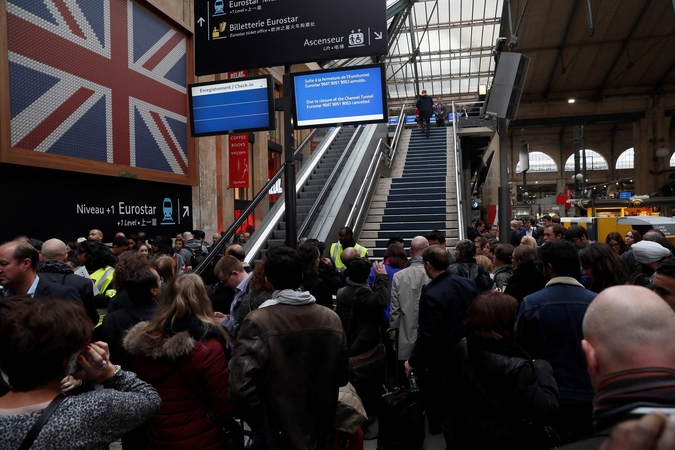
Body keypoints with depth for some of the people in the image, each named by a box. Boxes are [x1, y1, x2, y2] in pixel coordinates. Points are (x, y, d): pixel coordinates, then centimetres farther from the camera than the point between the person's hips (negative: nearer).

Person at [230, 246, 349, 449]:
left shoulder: (258, 322, -22)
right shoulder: (331, 318, -9)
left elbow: (242, 386, -27)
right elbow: (343, 376, 1)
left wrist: (260, 424, -11)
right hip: (319, 430, 4)